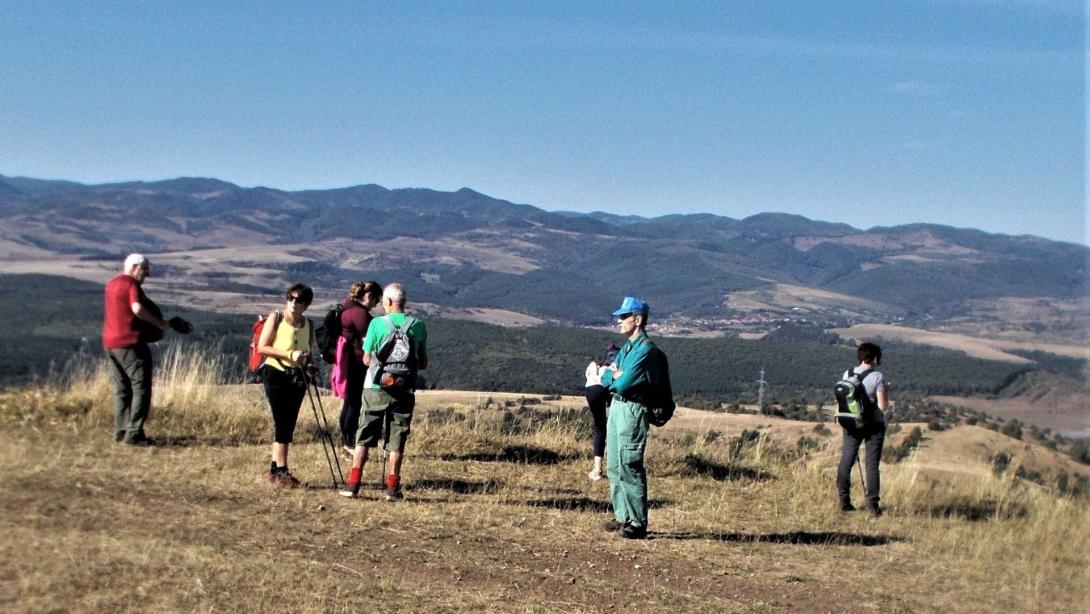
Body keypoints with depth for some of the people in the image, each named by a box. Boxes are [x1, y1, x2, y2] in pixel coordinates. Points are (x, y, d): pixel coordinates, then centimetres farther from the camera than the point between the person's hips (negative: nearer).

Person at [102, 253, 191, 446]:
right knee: (141, 388, -6)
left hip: (110, 343, 9)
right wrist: (161, 324, -18)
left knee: (122, 389, 14)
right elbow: (137, 308, -25)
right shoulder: (131, 283, -8)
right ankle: (134, 433, -11)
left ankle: (121, 431, 14)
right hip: (130, 343, -9)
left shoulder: (111, 283, 19)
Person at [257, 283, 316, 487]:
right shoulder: (276, 317, -5)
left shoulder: (308, 325, 9)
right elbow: (262, 347, -9)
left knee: (288, 425, 7)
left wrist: (308, 362, -2)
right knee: (283, 424, -7)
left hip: (297, 377, 5)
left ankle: (275, 470, 17)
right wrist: (289, 354, -18)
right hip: (276, 374, -5)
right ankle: (281, 472, -2)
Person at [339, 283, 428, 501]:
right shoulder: (418, 326, 0)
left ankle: (353, 484, 7)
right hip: (404, 391, 1)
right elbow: (424, 364, 4)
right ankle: (392, 487, 9)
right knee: (396, 441, 9)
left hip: (376, 389, -1)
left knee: (364, 438, 9)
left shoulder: (377, 323, -6)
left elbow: (366, 360, -1)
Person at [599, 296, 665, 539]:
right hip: (616, 407, 10)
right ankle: (622, 517, 22)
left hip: (632, 410, -10)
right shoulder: (627, 347, 14)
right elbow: (606, 379, 12)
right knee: (614, 466, 13)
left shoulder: (645, 350, -15)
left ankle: (637, 523, -3)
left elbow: (622, 384, -20)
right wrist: (616, 375, -8)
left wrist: (615, 374, 0)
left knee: (629, 467, -8)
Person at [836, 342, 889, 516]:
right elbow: (883, 406, -13)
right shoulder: (878, 377, -13)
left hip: (851, 424, 4)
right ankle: (872, 505, 4)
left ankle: (844, 502, 14)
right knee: (872, 465, 4)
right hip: (874, 425, -3)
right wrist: (886, 392, 4)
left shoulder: (847, 374, 0)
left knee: (846, 462, 12)